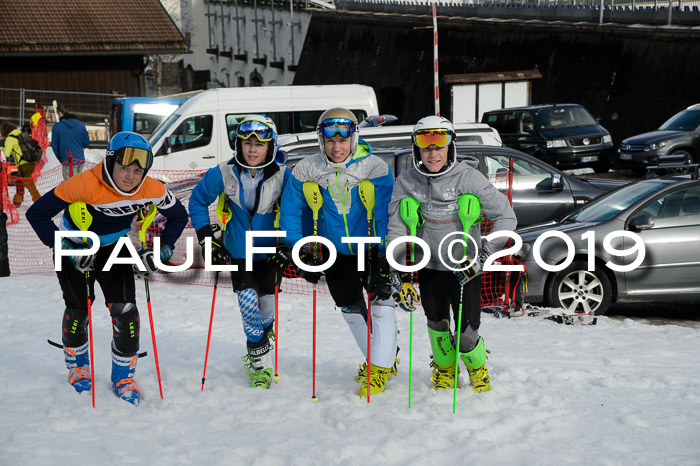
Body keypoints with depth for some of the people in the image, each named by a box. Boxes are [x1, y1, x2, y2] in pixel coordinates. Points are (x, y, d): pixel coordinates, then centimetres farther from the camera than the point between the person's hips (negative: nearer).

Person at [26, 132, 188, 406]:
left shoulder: (152, 190, -24)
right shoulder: (86, 184, -36)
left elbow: (178, 216, -4)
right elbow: (37, 213, -28)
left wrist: (162, 251, -17)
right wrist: (65, 249, -31)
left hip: (114, 247, 2)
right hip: (76, 247, -2)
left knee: (126, 310, -10)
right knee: (78, 310, 3)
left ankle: (124, 377, 9)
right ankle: (77, 367, 33)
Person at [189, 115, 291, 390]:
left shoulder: (283, 177, -13)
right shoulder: (223, 174, -11)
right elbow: (198, 201, 3)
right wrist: (206, 238, -2)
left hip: (271, 251, 0)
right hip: (238, 252, 0)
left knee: (267, 306, 2)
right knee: (248, 299, -16)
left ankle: (261, 334, 39)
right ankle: (260, 359, 2)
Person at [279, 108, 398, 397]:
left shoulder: (376, 169, -19)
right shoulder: (306, 171, -12)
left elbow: (387, 216, -20)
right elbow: (290, 212, -3)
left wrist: (385, 256, -27)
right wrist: (302, 254, -8)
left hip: (373, 249, -3)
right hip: (336, 252, 3)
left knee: (381, 299, -14)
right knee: (349, 306, 12)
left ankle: (381, 368, -5)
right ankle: (383, 357, 31)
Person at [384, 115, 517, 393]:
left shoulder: (468, 177, -13)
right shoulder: (407, 182, -6)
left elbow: (506, 217, -11)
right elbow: (396, 229, 0)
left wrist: (485, 255, -20)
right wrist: (397, 273, -8)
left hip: (465, 268, -2)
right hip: (430, 266, 2)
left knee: (466, 336, -4)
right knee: (437, 325, 5)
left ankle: (477, 366, 31)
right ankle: (444, 367, 37)